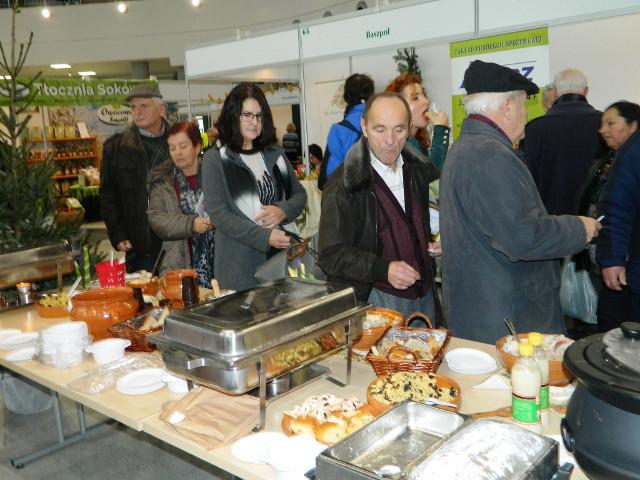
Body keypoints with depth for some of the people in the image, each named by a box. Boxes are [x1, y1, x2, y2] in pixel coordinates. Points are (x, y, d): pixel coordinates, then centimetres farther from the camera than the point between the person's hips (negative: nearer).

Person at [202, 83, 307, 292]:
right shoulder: (216, 159, -3)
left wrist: (283, 210, -11)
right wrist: (265, 237, -19)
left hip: (282, 254, 4)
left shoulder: (274, 153, 11)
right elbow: (218, 214, -11)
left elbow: (299, 193, 13)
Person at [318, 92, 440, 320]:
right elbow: (331, 255, -16)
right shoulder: (344, 184, -15)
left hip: (425, 294, 6)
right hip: (377, 301, -6)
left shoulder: (417, 169, 5)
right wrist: (384, 269, -28)